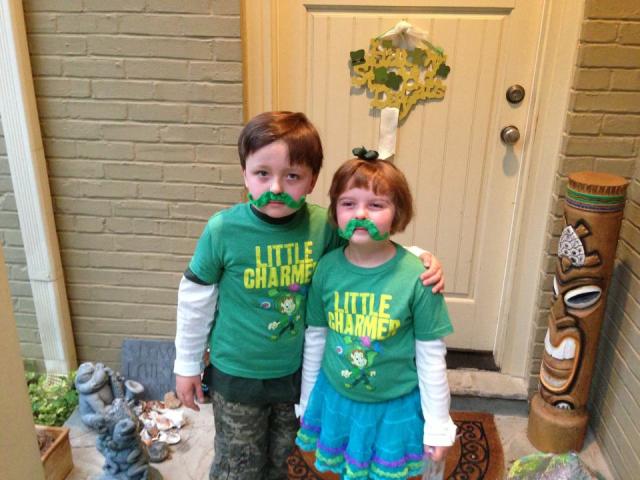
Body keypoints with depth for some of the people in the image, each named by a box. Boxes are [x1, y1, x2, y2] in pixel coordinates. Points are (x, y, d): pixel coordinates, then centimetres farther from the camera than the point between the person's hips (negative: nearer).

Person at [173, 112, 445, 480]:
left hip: (297, 370, 3)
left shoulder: (324, 225, -16)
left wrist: (420, 258, -17)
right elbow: (196, 299, -7)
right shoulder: (223, 230, -21)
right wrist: (187, 365, 2)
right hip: (237, 374, -2)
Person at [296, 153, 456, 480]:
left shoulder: (416, 277, -19)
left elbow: (431, 355, -11)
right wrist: (306, 401, 11)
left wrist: (438, 426, -4)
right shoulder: (326, 268, -11)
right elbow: (315, 338, 2)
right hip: (335, 401, 3)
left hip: (395, 409, -2)